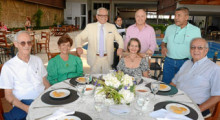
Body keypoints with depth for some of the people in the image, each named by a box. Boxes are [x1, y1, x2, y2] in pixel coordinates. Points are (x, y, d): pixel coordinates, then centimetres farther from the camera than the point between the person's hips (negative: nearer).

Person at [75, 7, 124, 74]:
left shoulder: (112, 27, 6)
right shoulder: (90, 26, 3)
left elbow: (119, 39, 6)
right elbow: (79, 37, 1)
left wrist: (120, 48, -16)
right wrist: (78, 47, -20)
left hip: (108, 59, 1)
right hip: (94, 58, -1)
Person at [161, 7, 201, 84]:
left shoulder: (195, 30, 0)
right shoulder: (169, 28, 7)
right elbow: (164, 41, 17)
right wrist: (163, 47, -6)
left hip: (184, 62, -2)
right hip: (168, 61, 2)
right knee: (165, 83, 9)